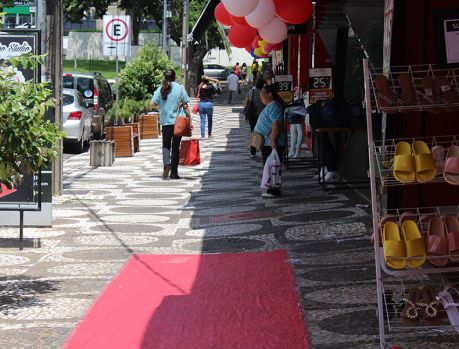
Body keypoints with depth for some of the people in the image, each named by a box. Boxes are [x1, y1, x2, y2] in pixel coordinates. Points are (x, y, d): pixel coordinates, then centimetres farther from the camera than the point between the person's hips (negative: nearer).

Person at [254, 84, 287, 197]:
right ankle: (272, 190, 18)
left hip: (271, 144, -11)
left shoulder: (274, 106, -17)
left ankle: (273, 191, -4)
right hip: (267, 143, 11)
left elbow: (277, 124, -26)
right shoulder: (270, 106, 18)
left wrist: (272, 140, -29)